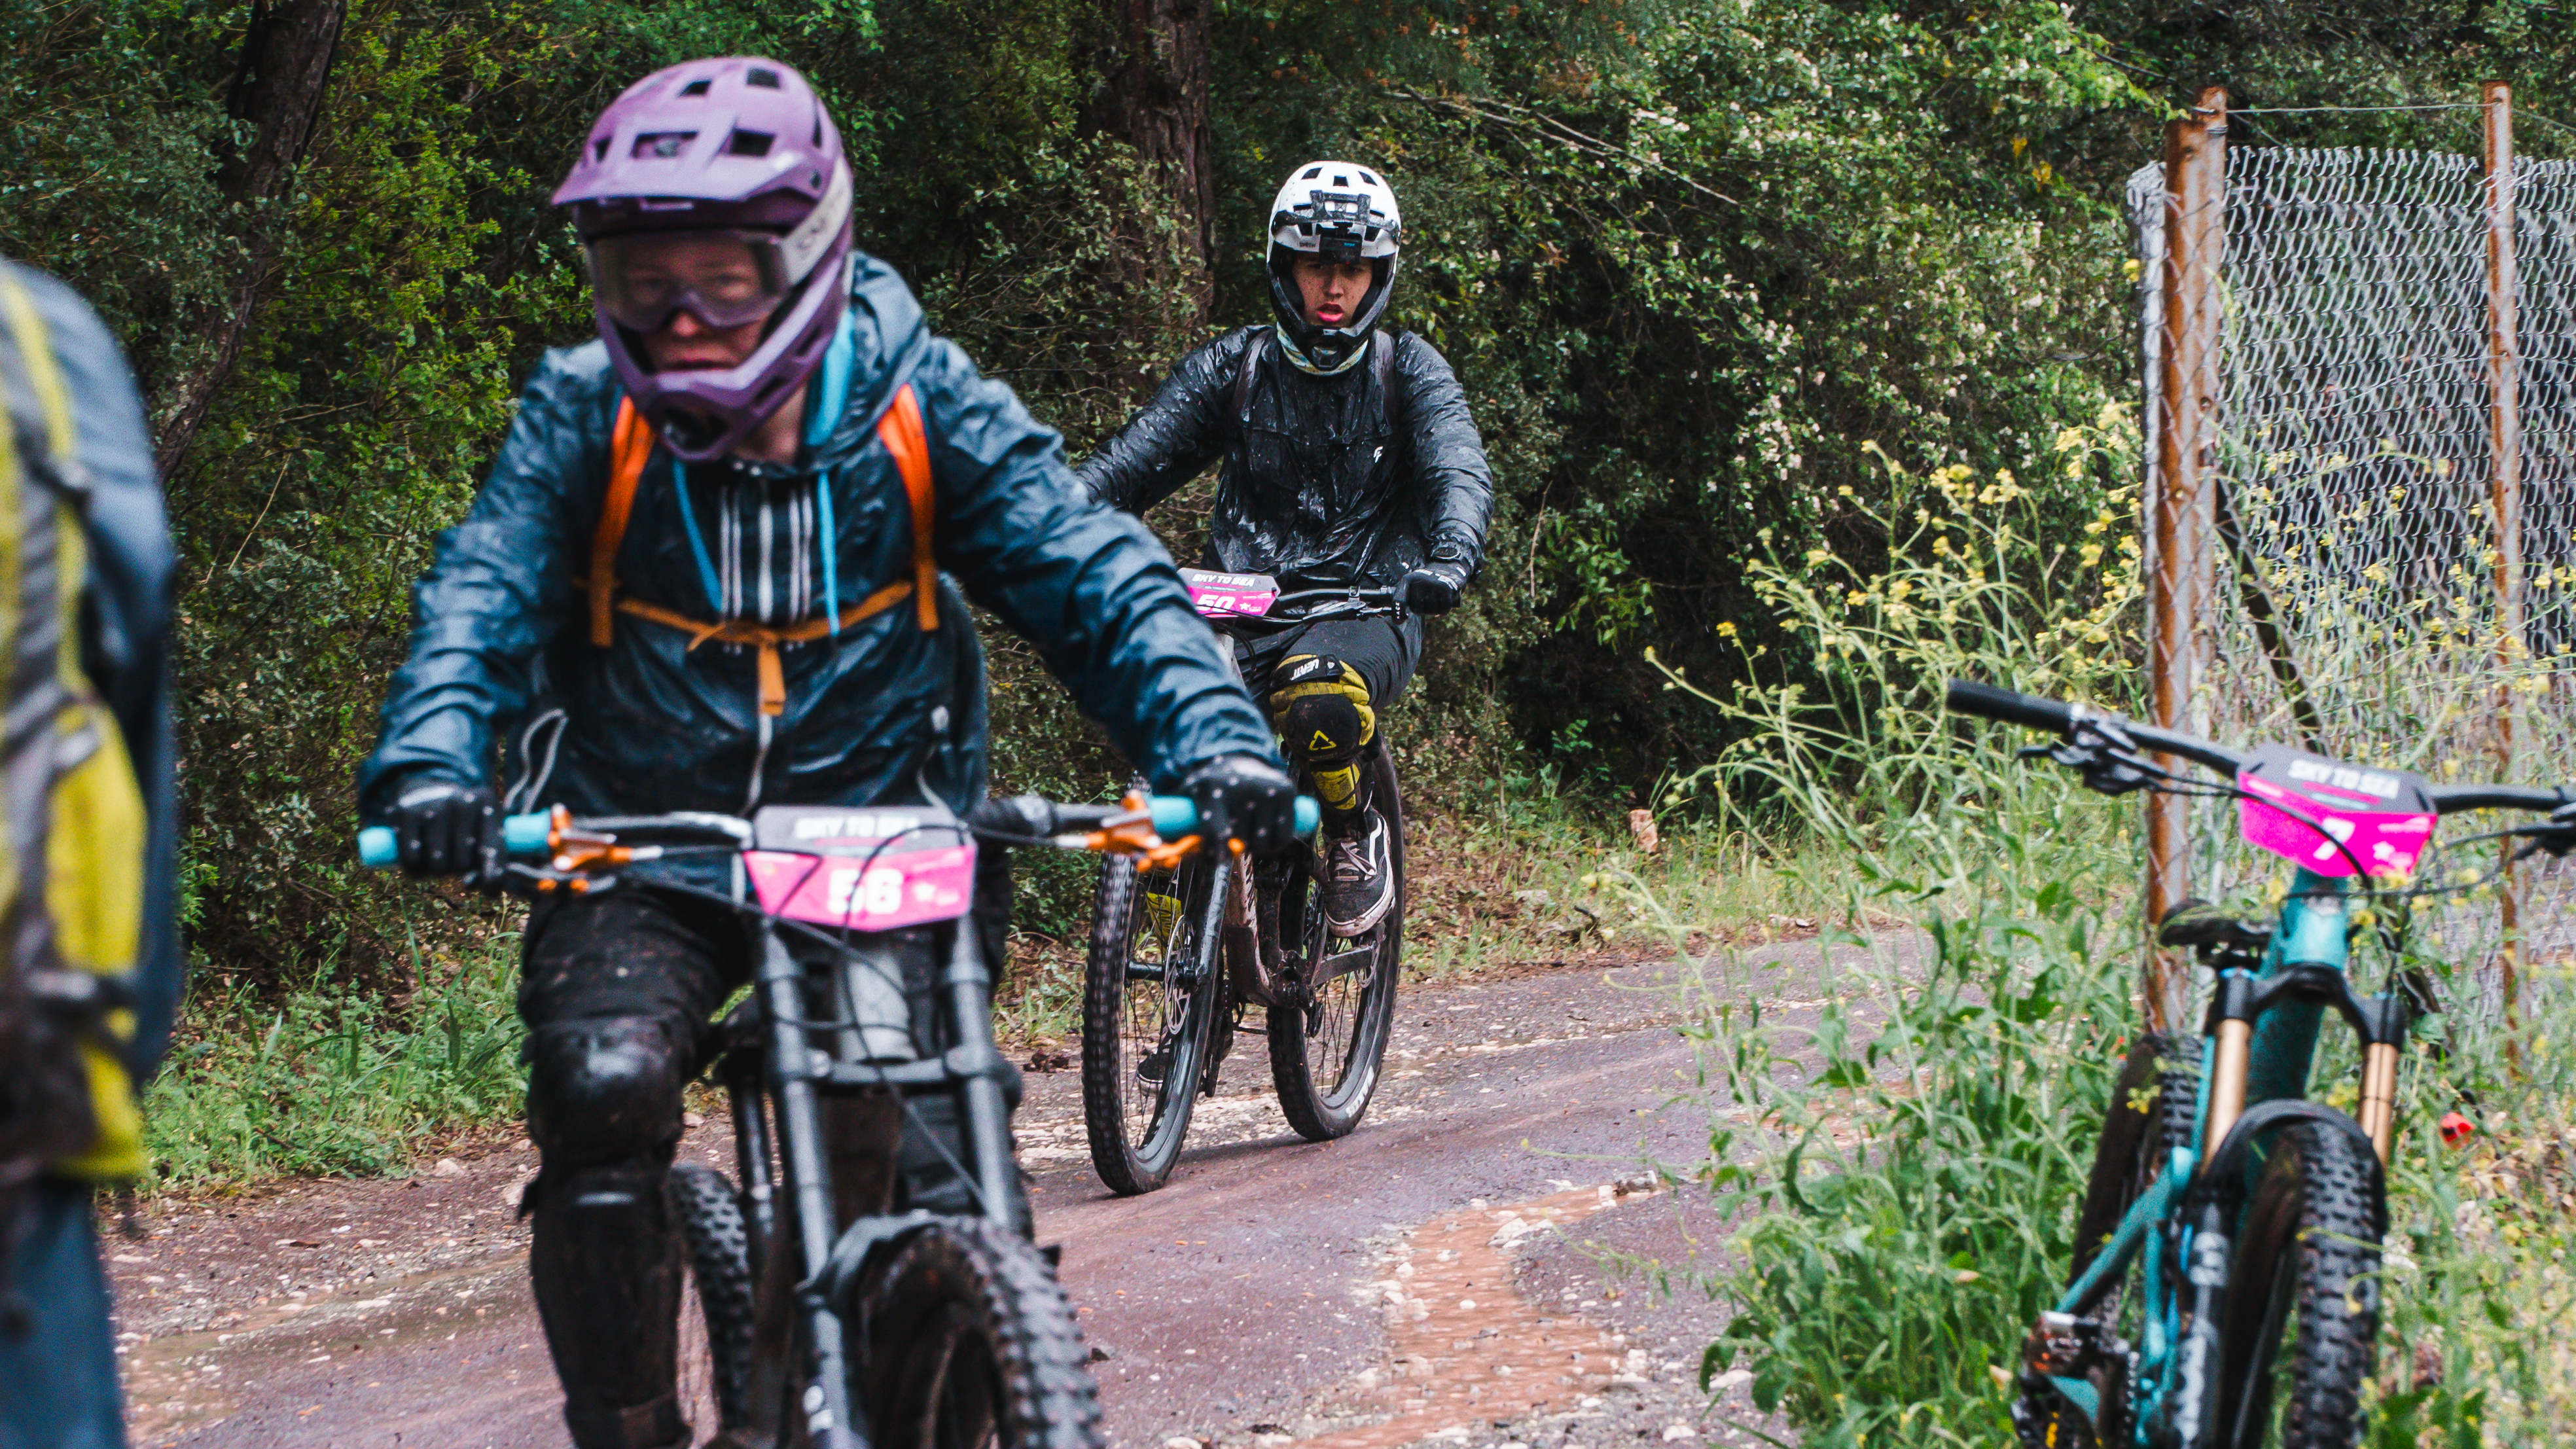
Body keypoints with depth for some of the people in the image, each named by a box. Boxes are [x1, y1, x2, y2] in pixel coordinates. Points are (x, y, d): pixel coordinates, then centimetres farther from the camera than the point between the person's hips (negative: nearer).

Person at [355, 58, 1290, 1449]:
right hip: (642, 852, 0)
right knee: (603, 1086, -27)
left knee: (944, 1172, -14)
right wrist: (431, 760, -39)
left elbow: (1094, 572, -11)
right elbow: (485, 588, -18)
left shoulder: (918, 406, -7)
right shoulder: (585, 415, -7)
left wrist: (1211, 738, -28)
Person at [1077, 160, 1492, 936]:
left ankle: (1356, 834, -5)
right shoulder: (1233, 367, 9)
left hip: (1368, 611, -2)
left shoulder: (1408, 370, 5)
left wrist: (1450, 555, -35)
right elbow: (1134, 457, -2)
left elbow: (1460, 470, -11)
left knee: (1318, 694, -38)